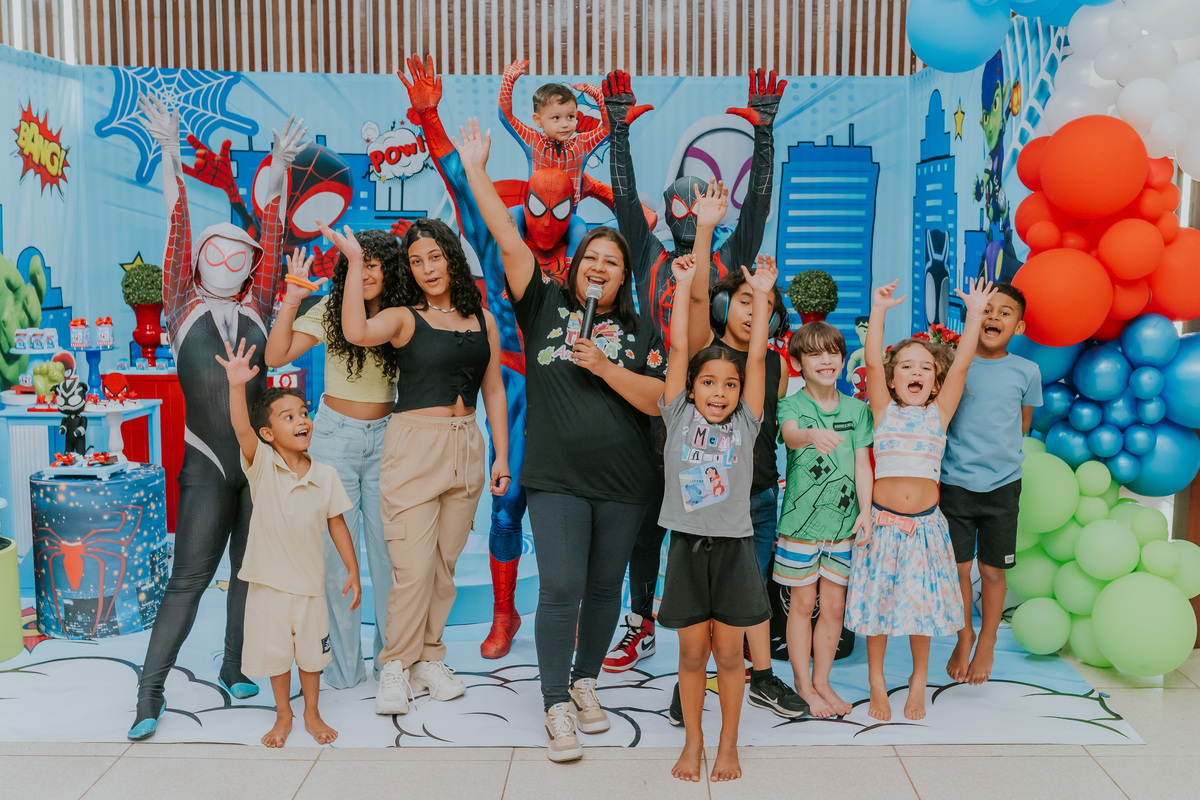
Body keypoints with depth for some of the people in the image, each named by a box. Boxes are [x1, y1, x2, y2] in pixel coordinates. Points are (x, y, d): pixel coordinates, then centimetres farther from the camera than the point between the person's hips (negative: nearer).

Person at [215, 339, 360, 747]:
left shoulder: (325, 475, -5)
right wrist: (237, 386, -47)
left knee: (311, 651, 15)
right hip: (269, 580, -1)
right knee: (275, 652, 13)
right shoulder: (262, 465, -11)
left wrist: (353, 571, 2)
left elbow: (336, 524, 2)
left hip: (310, 581, 1)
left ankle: (312, 714, 35)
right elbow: (241, 429, -30)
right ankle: (283, 717, 34)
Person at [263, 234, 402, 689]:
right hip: (335, 435, -1)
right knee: (335, 551, 1)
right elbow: (276, 355, -8)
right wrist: (292, 299, -13)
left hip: (386, 438, 1)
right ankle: (344, 665, 14)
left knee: (389, 550, 2)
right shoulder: (331, 310, -3)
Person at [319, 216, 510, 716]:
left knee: (446, 562, 11)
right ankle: (396, 666, 11)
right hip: (415, 444, -4)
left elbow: (494, 390, 14)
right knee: (413, 567, -6)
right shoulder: (404, 317, -1)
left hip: (467, 447, 4)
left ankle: (428, 658, 25)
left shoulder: (482, 318, 11)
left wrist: (501, 455, 9)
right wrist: (354, 261, -18)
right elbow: (356, 332, -23)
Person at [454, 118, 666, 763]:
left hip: (623, 485, 2)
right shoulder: (545, 305, 5)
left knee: (604, 587, 12)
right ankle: (557, 707, 2)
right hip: (557, 480, -2)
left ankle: (586, 682, 31)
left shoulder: (639, 334, 7)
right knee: (560, 589, -8)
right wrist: (476, 171, -6)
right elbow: (508, 240, -2)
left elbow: (657, 400, -3)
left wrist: (604, 366, -14)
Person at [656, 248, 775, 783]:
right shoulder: (679, 419, 1)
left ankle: (728, 744, 26)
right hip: (687, 547, 0)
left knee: (728, 653, 9)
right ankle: (693, 742, 26)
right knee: (692, 653, 10)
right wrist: (683, 288, -4)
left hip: (734, 548, 0)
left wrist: (762, 297, -5)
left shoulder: (744, 425, 3)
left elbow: (757, 358, -3)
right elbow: (679, 350, -3)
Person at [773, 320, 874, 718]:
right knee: (803, 603, 6)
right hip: (801, 519, -3)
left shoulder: (856, 408, 7)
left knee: (834, 606, 9)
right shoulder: (791, 405, -5)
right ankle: (804, 686, 19)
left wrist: (865, 510, -7)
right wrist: (814, 434, -50)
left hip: (844, 521, 3)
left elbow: (862, 462, 5)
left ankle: (822, 681, 25)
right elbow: (790, 433, -27)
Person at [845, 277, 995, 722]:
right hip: (882, 520, -1)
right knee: (878, 598, 6)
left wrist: (974, 314, -7)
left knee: (922, 600, 9)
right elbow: (872, 362, -9)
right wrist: (879, 309, -13)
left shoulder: (939, 413, 6)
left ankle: (919, 681, 28)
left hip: (925, 523, 1)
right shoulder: (884, 411, 3)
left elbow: (960, 365, -2)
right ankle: (877, 682, 23)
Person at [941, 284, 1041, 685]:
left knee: (992, 570, 8)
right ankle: (964, 635, 31)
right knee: (958, 566, 6)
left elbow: (1024, 422, 14)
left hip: (1002, 484, 0)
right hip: (955, 482, 0)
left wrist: (1001, 452, 6)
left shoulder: (1026, 371, 0)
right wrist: (964, 451, 0)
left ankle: (987, 643, 30)